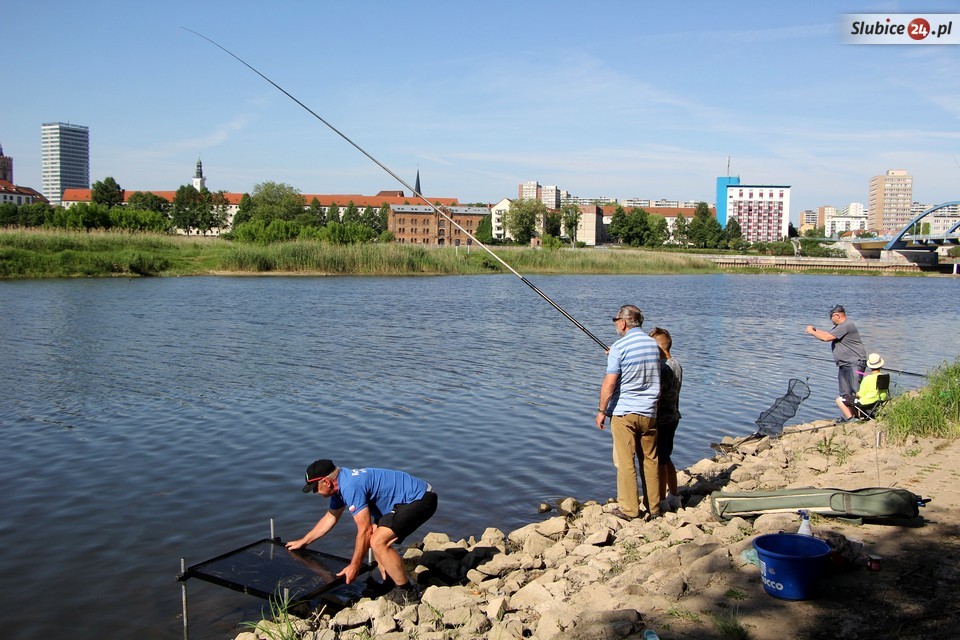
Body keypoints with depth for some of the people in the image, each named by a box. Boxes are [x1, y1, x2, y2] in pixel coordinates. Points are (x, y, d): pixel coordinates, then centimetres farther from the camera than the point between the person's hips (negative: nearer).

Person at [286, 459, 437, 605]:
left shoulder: (351, 487, -23)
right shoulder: (340, 483, 10)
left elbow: (365, 531, -20)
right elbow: (330, 517, 26)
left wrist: (354, 567, -11)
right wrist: (303, 542, 33)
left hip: (420, 499, -11)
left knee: (377, 542, -18)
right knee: (375, 536, 14)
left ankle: (407, 592, -5)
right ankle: (390, 585, 20)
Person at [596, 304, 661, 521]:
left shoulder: (619, 348, -12)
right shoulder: (653, 345, 7)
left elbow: (609, 383, -15)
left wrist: (601, 410, -4)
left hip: (624, 412, -6)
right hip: (649, 412, 6)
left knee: (625, 462, 1)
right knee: (650, 460, 12)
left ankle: (629, 509, 5)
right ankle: (653, 507, 19)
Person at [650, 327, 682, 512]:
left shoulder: (661, 368, -23)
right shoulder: (676, 365, 6)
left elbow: (656, 398, -23)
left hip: (661, 420, -9)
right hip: (673, 417, 9)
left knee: (659, 462, 1)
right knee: (666, 459, 19)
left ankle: (661, 502, 9)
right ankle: (674, 498, 28)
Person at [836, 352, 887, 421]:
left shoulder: (867, 379, -22)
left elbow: (861, 395, -15)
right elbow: (884, 392, 9)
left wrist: (856, 394, 8)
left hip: (866, 403, -8)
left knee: (839, 400, 2)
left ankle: (850, 418, -2)